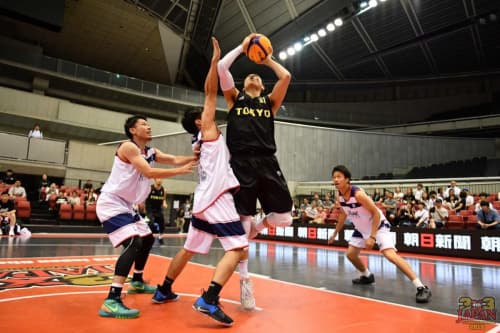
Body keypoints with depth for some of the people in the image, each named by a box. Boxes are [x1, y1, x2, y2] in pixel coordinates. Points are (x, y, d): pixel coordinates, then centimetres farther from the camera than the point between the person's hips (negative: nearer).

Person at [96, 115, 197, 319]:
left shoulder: (151, 152, 10)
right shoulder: (128, 147, -16)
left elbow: (175, 159, 1)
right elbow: (149, 172, -26)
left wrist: (195, 157, -15)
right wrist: (180, 171, -23)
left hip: (125, 205, 10)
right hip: (110, 203, -10)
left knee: (147, 239, 21)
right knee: (134, 243, -25)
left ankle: (137, 282, 39)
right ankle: (111, 302, -26)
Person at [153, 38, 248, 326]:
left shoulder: (202, 140, 23)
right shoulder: (208, 129, 2)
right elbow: (210, 92, -3)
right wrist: (215, 61, -2)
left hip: (205, 199, 9)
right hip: (217, 198, -9)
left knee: (190, 249, 19)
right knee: (238, 248, -12)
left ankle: (164, 290, 30)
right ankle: (209, 299, -23)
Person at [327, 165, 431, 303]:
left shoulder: (358, 194, -30)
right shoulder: (340, 196, -7)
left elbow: (376, 213, -25)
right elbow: (343, 215, 12)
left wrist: (372, 237, -28)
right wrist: (335, 233, 18)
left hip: (378, 226, -8)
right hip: (361, 228, 8)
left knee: (390, 255, -24)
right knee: (350, 254, 11)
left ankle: (422, 288, -20)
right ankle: (367, 276, 37)